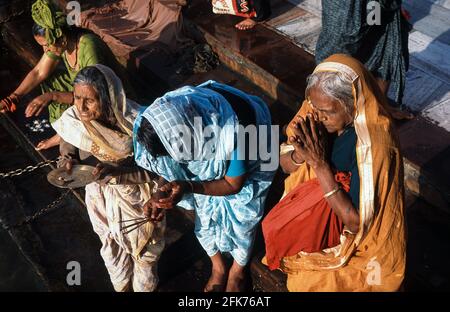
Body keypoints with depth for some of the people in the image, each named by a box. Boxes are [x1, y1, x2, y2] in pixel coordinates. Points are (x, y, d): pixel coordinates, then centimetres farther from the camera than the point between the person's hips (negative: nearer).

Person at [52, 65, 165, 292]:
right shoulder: (72, 120, -22)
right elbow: (67, 154, -3)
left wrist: (117, 172, -40)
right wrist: (67, 164, -26)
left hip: (136, 198, -3)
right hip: (100, 196, 3)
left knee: (144, 249, 22)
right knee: (112, 248, 27)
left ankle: (145, 287, 54)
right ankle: (121, 287, 57)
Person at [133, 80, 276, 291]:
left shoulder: (235, 133, -47)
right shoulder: (171, 119, -33)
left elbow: (233, 184, -28)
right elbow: (169, 164, -11)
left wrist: (188, 188, -41)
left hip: (244, 168, -3)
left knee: (240, 222, 14)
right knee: (206, 218, 17)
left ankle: (238, 270, 48)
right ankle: (218, 267, 48)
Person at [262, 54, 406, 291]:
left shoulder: (375, 146, -33)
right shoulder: (318, 114, -16)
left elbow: (356, 220, -28)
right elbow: (286, 165, -5)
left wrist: (320, 165, -34)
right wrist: (300, 153, -28)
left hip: (351, 241, -5)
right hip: (315, 210, 5)